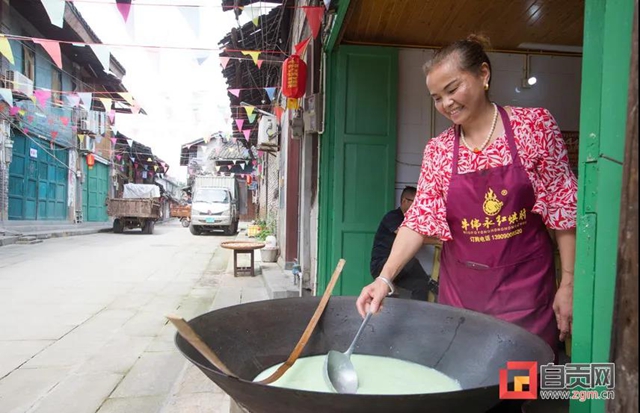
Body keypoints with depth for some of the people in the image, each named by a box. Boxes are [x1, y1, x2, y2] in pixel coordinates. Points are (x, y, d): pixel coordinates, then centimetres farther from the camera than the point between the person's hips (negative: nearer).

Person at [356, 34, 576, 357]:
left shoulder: (534, 125, -5)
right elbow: (420, 220, -5)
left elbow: (564, 208, -3)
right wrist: (385, 277, -17)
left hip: (526, 287, -2)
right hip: (461, 290, 2)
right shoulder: (437, 150, 0)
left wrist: (568, 282, -6)